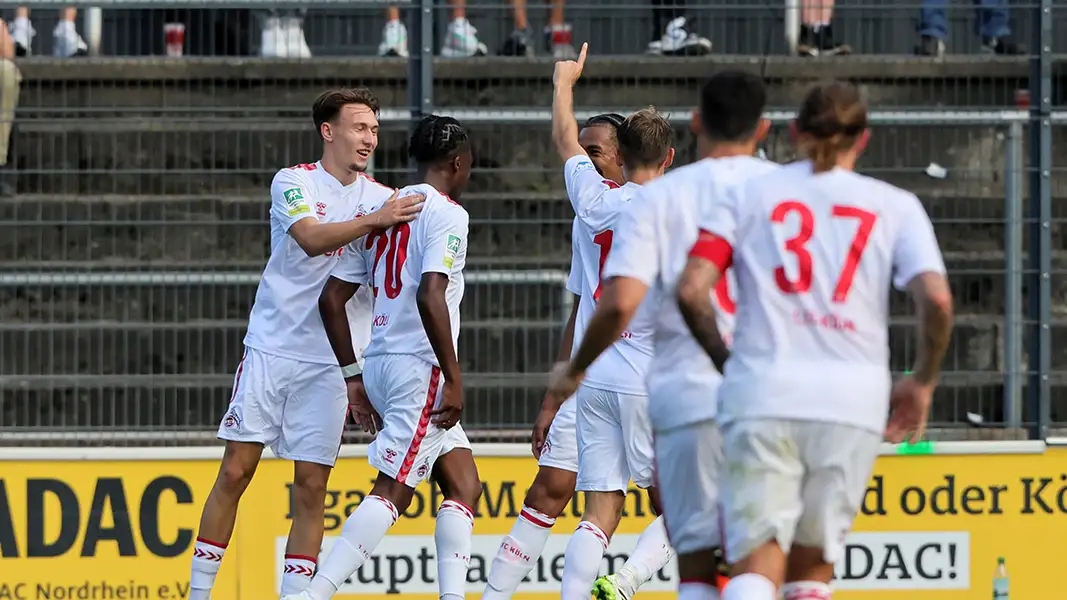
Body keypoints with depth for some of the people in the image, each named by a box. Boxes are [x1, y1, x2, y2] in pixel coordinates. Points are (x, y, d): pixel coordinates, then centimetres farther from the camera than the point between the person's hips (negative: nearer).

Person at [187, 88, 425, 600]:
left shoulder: (383, 198, 8)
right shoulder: (293, 182, -3)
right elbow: (312, 238, -22)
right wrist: (375, 220, -33)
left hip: (332, 364, 2)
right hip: (272, 347, -2)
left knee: (311, 485, -1)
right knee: (236, 471, -2)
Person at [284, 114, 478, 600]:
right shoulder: (446, 214, -7)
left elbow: (331, 299, 15)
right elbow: (430, 296, -22)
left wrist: (353, 377, 20)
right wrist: (453, 378, -17)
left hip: (380, 363, 9)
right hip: (420, 368, -9)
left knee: (465, 484, 14)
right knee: (393, 492, -10)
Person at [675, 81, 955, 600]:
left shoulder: (749, 194, 12)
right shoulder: (895, 206, 11)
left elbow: (691, 290, 1)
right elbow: (937, 300, -3)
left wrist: (721, 356, 17)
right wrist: (922, 382, 12)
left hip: (763, 396, 0)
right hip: (854, 400, 1)